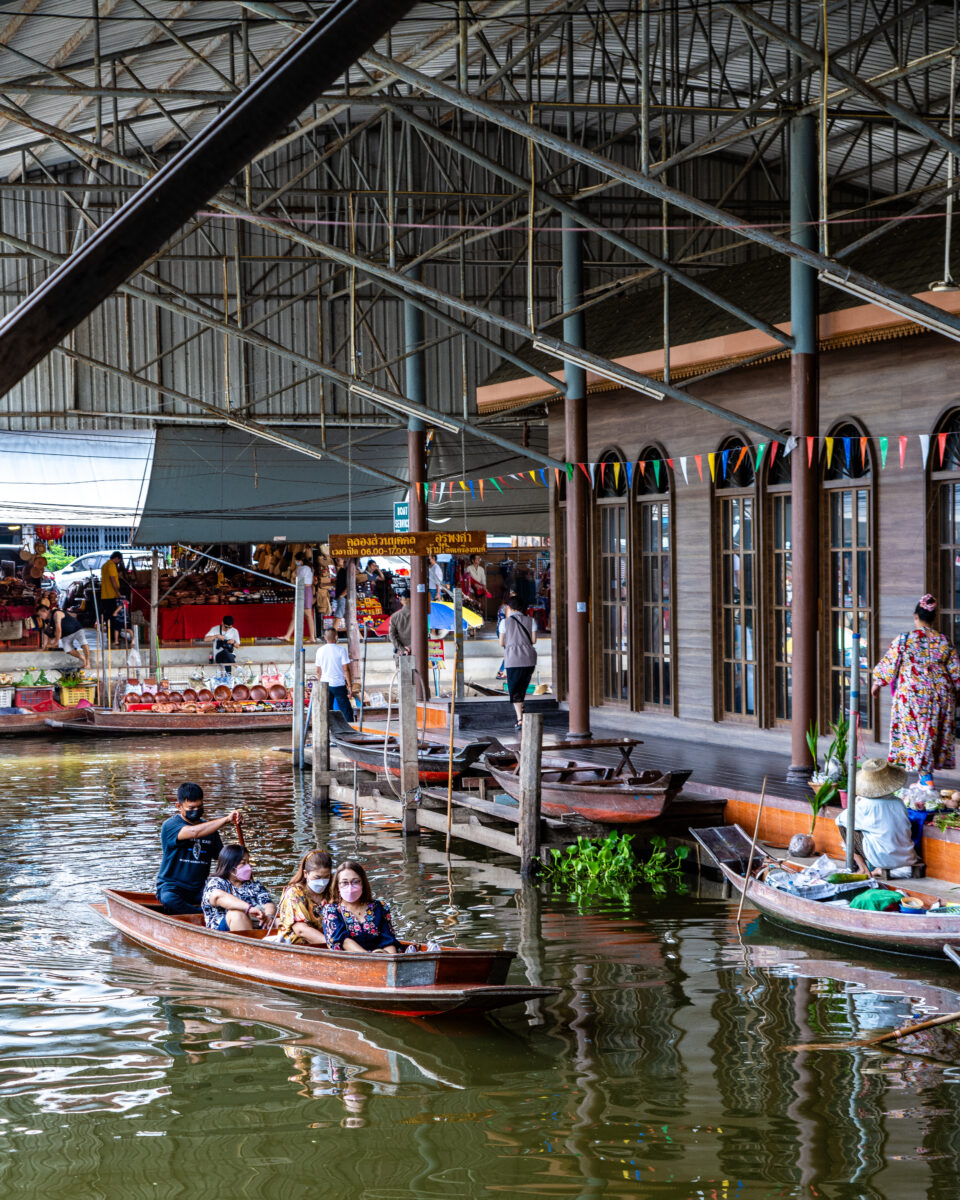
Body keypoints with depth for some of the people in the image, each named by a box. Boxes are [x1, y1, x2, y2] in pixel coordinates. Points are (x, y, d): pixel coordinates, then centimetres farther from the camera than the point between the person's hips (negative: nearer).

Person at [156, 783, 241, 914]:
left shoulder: (209, 828, 15)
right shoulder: (169, 826, -6)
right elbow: (193, 832, -26)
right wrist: (226, 819, -31)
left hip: (199, 888, 4)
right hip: (172, 885, -4)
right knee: (168, 899, -40)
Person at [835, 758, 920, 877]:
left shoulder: (865, 806, -12)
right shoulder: (898, 802, 1)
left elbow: (840, 819, 1)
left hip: (881, 858, -5)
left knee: (844, 825, 8)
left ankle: (863, 868, 8)